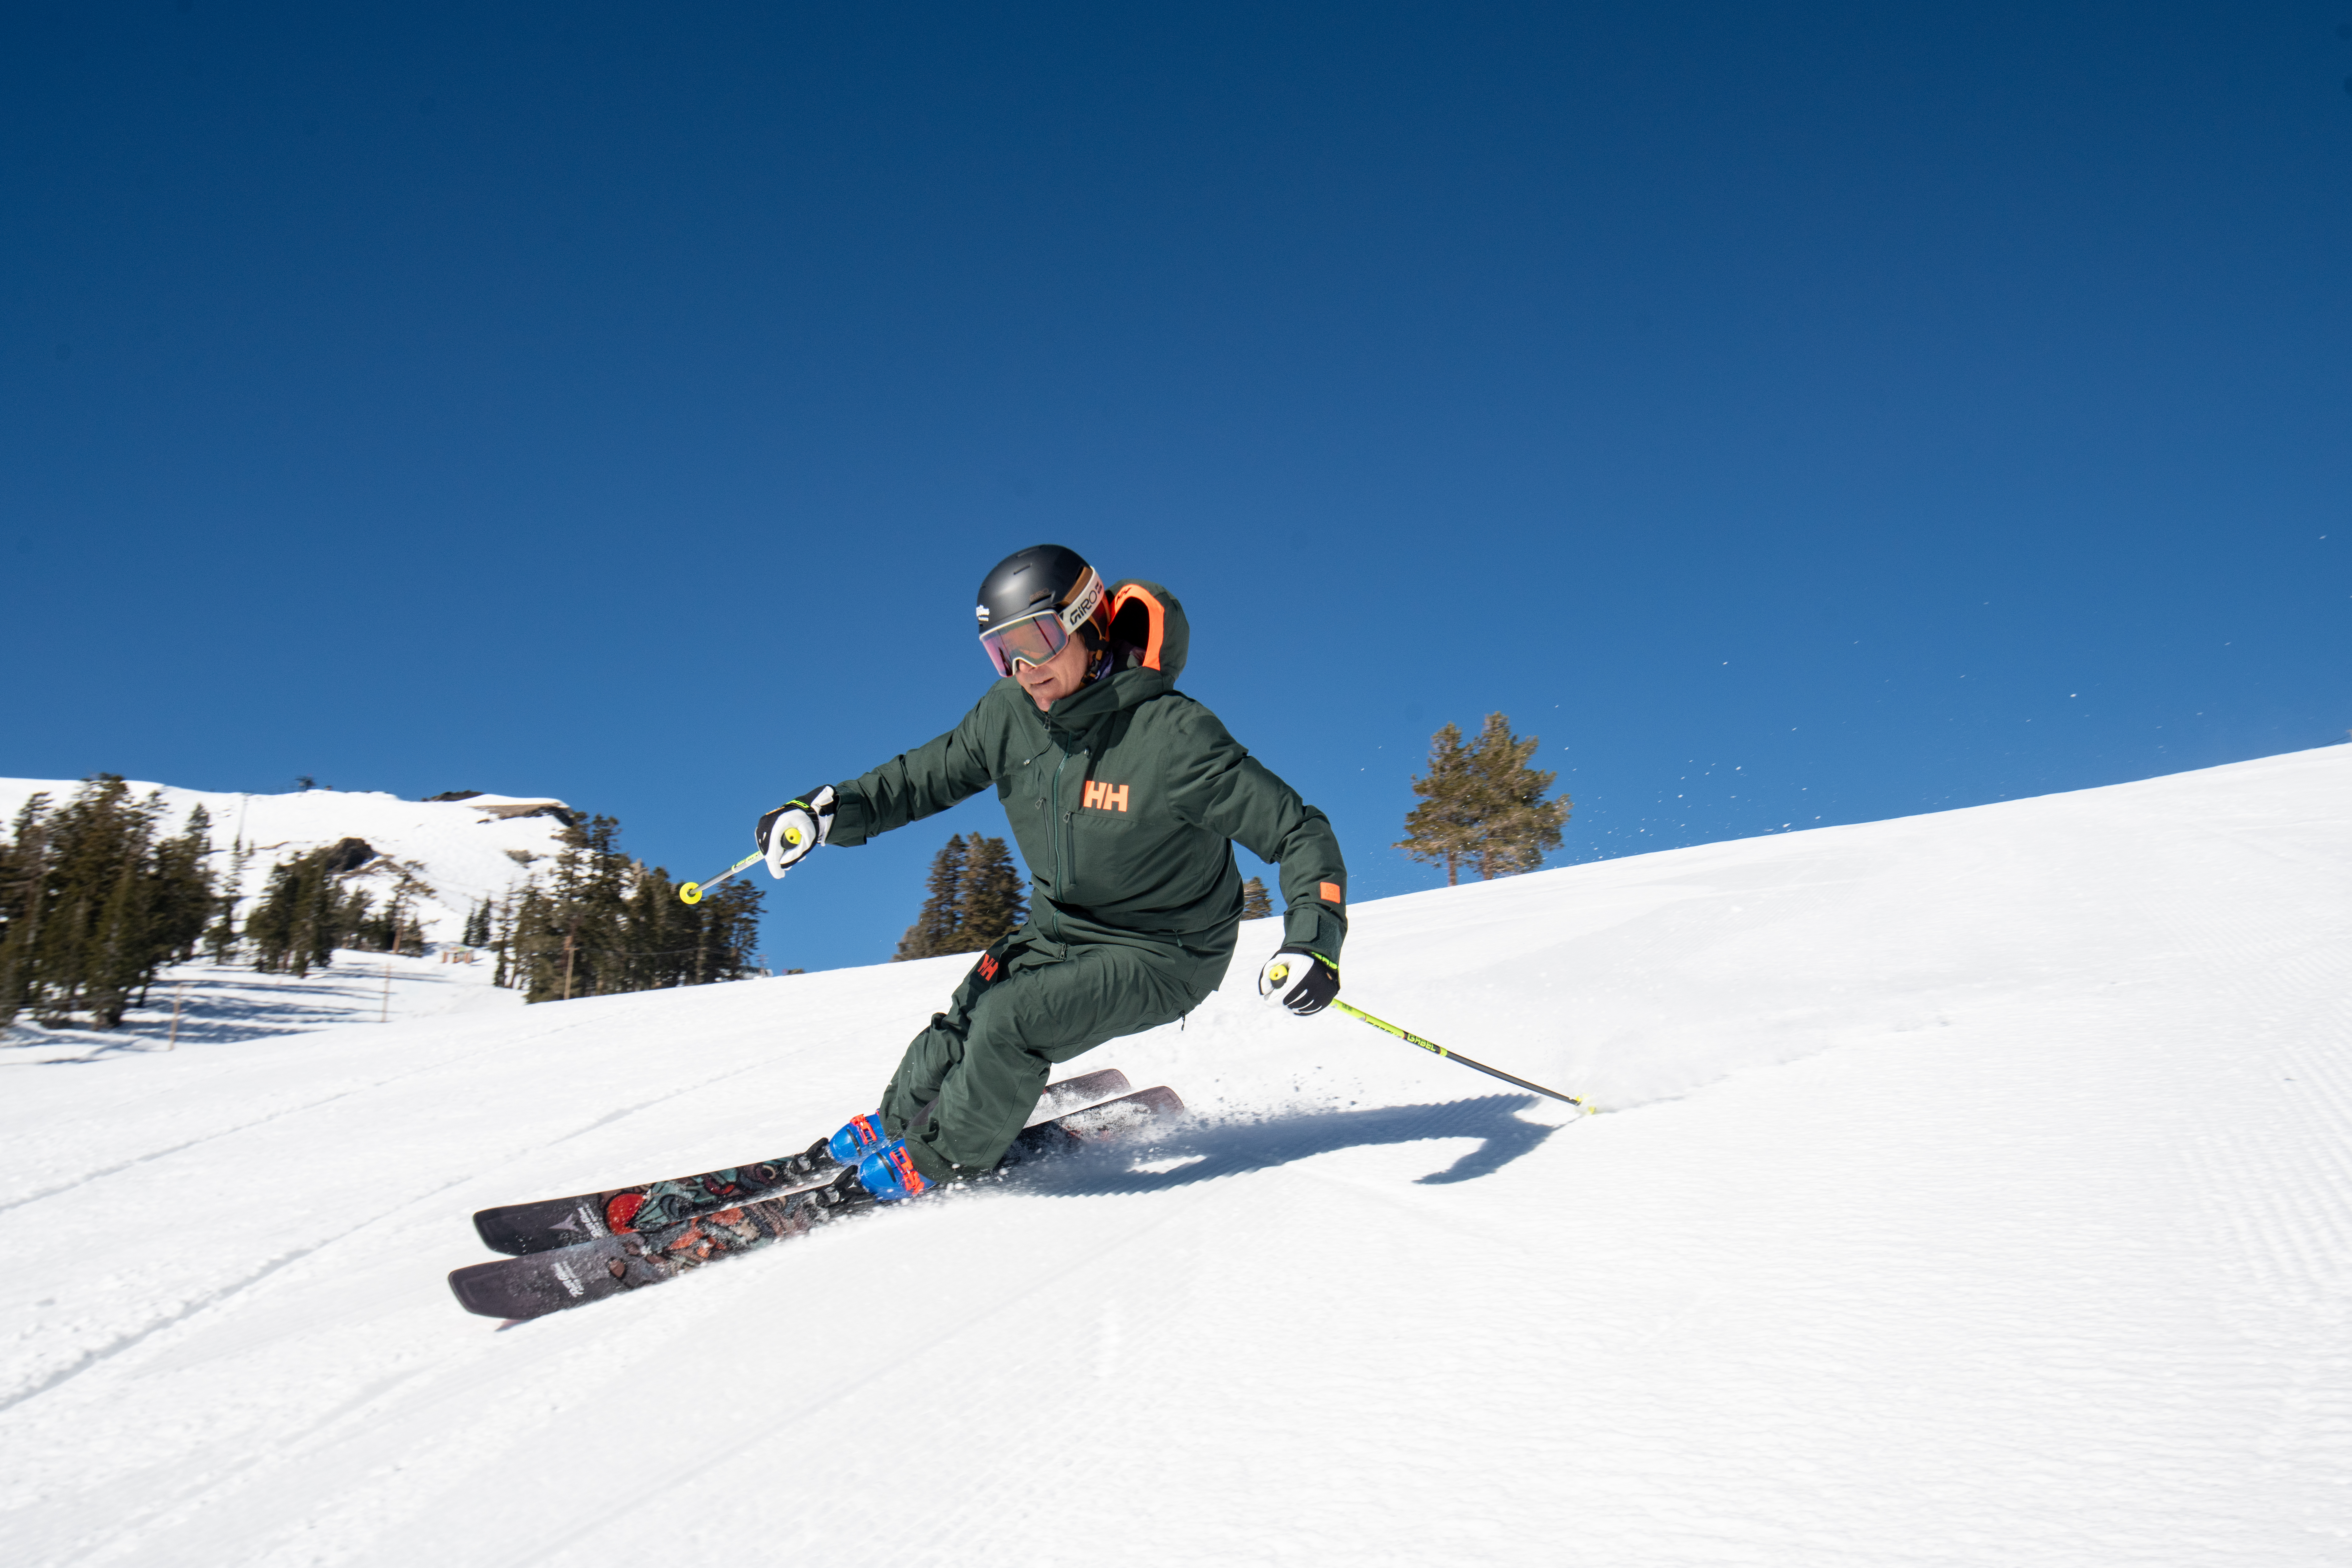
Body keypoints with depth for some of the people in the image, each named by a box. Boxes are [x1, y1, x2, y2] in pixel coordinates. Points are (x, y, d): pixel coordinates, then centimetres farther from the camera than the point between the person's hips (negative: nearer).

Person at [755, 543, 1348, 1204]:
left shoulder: (1172, 736, -27)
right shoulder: (1010, 715, -10)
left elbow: (1298, 832, -23)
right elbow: (930, 774, 8)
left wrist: (1314, 942, -38)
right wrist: (828, 810, -7)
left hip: (1164, 954, -6)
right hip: (1059, 930, 6)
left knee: (1011, 1020, -22)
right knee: (962, 1027, -3)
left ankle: (939, 1163, 4)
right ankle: (889, 1128, 27)